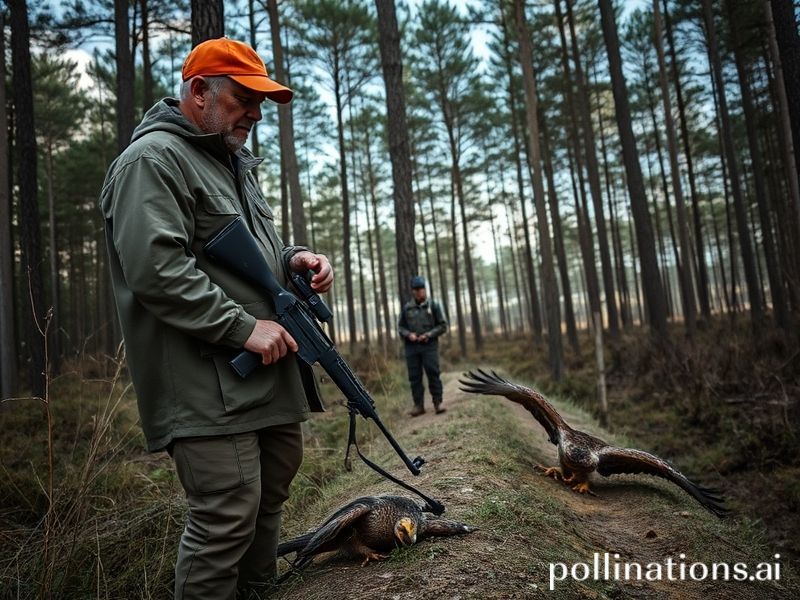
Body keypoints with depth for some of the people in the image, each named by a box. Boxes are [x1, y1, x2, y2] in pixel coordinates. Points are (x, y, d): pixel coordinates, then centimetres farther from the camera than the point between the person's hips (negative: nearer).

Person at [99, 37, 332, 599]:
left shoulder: (235, 163, 21)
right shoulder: (153, 159, -9)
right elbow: (154, 268, -20)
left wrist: (294, 258, 4)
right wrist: (242, 326, -20)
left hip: (270, 367, 10)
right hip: (209, 381, -10)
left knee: (275, 485, 18)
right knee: (228, 515, -7)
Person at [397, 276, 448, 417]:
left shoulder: (433, 305, 4)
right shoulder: (406, 308, 9)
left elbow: (442, 326, 4)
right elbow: (400, 327, 14)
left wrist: (429, 334, -10)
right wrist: (408, 334, -6)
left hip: (429, 346, -2)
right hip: (411, 347, 2)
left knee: (433, 374, -8)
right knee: (414, 377, 3)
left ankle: (438, 403, -2)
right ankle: (418, 405, 9)